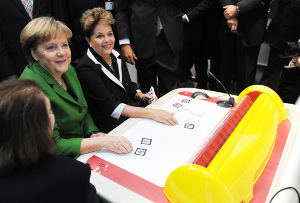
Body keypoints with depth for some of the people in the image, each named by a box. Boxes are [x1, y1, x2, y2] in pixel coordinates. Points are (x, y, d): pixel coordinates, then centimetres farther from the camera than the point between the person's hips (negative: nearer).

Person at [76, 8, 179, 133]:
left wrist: (141, 96, -3)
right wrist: (150, 113, -31)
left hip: (131, 115, 7)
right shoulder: (85, 68, -16)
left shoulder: (117, 57, 7)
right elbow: (110, 106, -23)